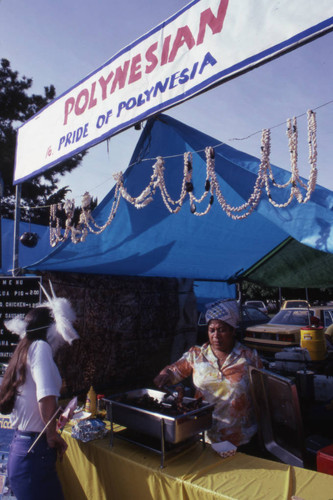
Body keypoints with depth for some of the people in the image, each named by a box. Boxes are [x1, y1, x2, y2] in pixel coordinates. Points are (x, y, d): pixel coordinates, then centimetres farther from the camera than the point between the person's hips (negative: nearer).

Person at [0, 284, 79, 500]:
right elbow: (46, 398, -27)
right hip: (34, 454, -8)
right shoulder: (40, 347, -15)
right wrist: (52, 435, -12)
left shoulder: (24, 351, 11)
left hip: (19, 449, 8)